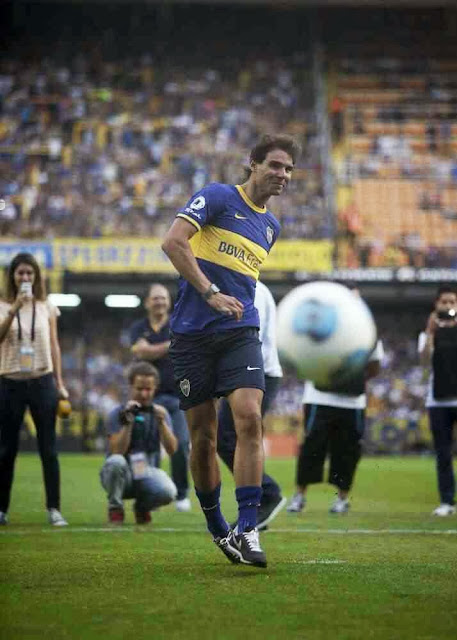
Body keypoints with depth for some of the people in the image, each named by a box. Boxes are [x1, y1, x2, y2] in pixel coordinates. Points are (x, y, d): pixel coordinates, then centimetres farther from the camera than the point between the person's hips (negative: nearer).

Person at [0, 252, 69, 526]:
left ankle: (54, 508, -1)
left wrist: (60, 383, 5)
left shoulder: (47, 307, 6)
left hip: (42, 381, 1)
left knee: (48, 447, -2)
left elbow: (54, 346, 9)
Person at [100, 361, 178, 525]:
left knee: (168, 492, -30)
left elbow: (172, 450, -8)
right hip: (122, 475, -2)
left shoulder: (158, 412, 4)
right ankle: (115, 508, -9)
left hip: (146, 474, 2)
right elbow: (117, 452, -17)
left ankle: (142, 507, 7)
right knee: (116, 462, -37)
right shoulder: (118, 414, -5)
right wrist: (127, 423, -26)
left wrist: (162, 423, -21)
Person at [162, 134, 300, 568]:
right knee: (203, 438, 1)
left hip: (240, 332, 4)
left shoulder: (271, 226, 18)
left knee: (249, 419, -17)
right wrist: (210, 294, -20)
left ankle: (247, 529, -16)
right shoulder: (217, 197, -2)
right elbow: (172, 242, -15)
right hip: (192, 333, -4)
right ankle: (216, 528, 20)